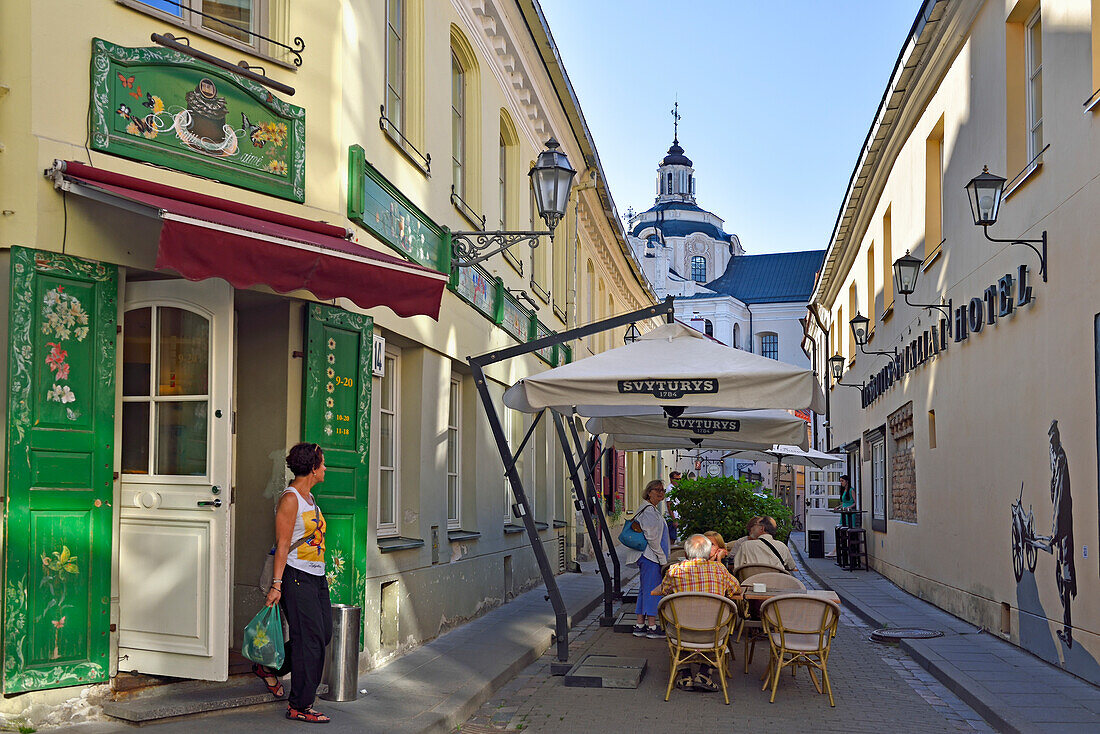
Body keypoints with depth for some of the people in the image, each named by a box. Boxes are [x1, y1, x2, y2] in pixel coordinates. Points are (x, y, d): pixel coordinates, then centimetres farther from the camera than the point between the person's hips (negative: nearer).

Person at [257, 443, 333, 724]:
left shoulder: (309, 497, 15)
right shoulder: (290, 499, -12)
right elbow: (283, 545, -16)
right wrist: (277, 584, -19)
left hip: (316, 577, 9)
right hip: (296, 577, -9)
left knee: (324, 633, 9)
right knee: (310, 639, -7)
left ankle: (269, 668, 27)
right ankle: (299, 706, 4)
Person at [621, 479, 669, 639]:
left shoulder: (652, 510, 19)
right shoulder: (649, 510, -13)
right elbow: (651, 537, -19)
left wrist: (662, 557, 20)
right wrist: (662, 558, -15)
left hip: (647, 556, 10)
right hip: (650, 556, -10)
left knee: (644, 590, 11)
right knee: (652, 590, -7)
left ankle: (640, 625, 14)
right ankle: (652, 627, -4)